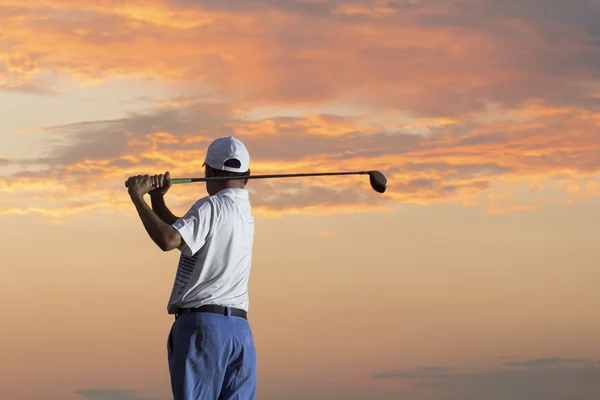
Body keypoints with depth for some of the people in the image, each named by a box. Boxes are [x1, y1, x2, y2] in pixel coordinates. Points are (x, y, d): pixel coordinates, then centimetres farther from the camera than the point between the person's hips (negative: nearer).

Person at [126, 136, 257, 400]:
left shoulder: (210, 208, -6)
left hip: (202, 325, -7)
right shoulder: (245, 214, 18)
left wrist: (138, 198, -13)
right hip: (240, 329, 7)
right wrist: (157, 199, 13)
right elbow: (179, 233, 25)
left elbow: (168, 240, -23)